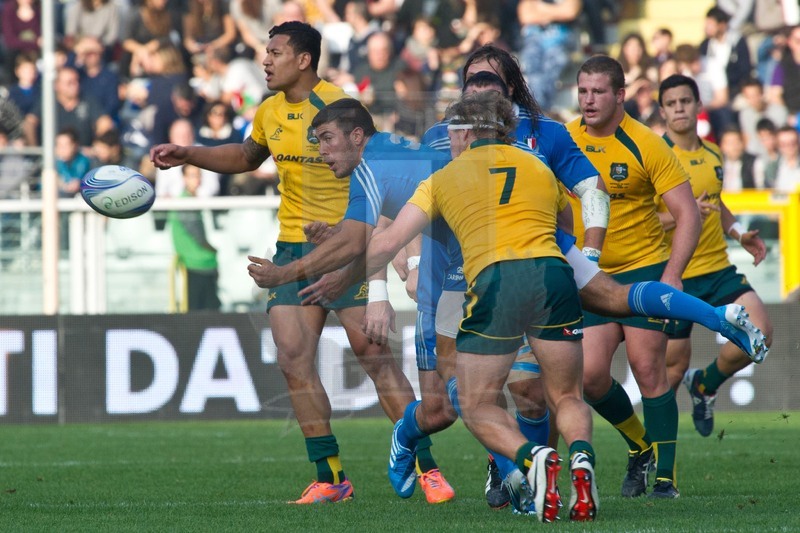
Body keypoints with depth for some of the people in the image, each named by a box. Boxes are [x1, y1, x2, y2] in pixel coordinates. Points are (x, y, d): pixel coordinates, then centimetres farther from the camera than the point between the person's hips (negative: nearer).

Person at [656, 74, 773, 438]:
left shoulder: (712, 154, 11)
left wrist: (738, 233, 12)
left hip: (718, 268, 5)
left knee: (760, 333, -13)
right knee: (673, 368, -1)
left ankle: (705, 384, 15)